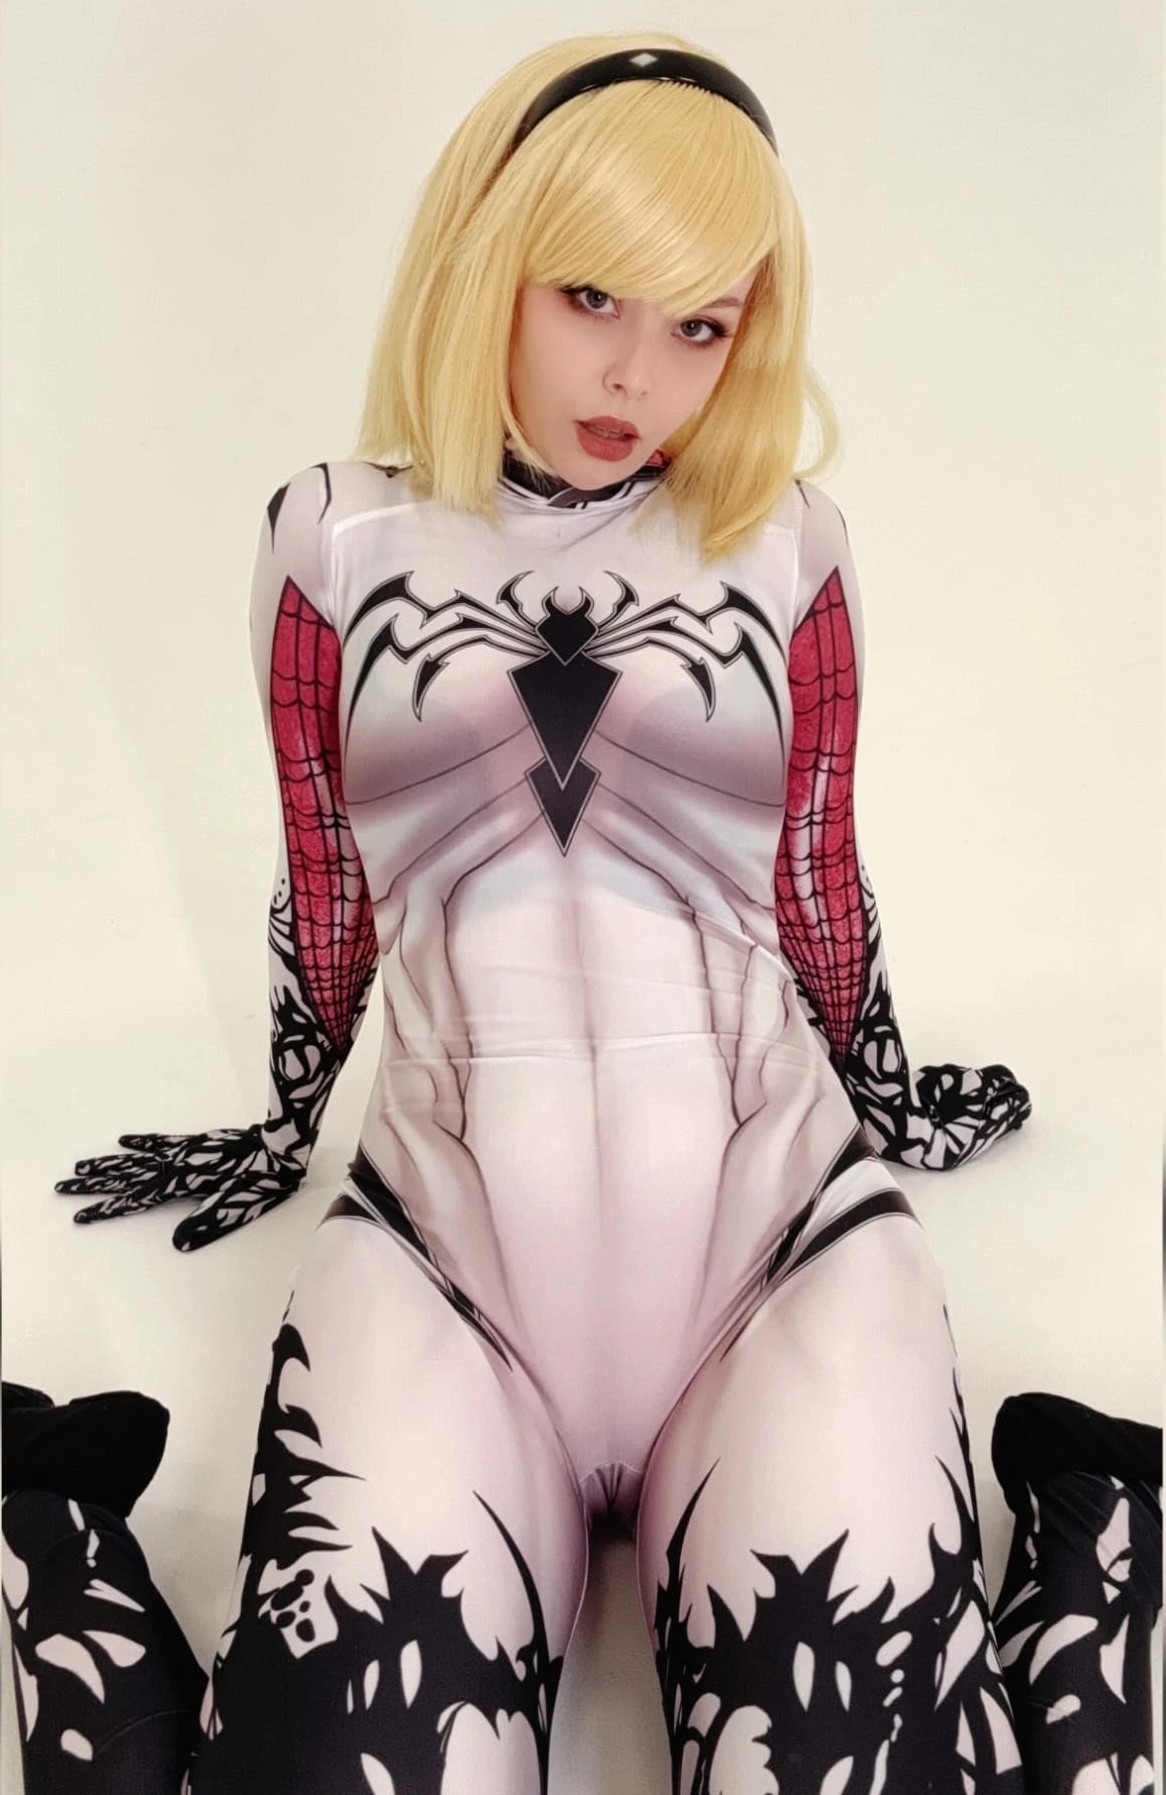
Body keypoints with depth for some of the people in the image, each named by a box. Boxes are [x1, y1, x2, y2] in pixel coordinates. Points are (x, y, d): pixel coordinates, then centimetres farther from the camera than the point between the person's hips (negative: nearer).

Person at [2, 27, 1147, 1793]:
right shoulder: (340, 538, 11)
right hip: (440, 1239, 0)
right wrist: (284, 1128, 29)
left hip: (779, 1214, 1)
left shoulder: (785, 541, 10)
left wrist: (883, 1099, 30)